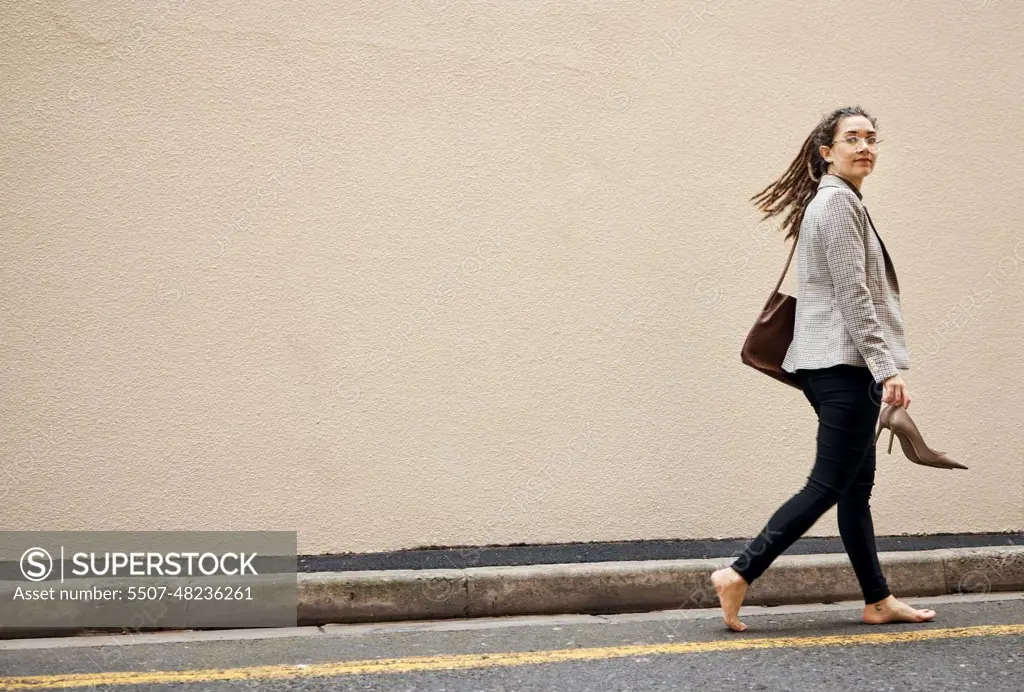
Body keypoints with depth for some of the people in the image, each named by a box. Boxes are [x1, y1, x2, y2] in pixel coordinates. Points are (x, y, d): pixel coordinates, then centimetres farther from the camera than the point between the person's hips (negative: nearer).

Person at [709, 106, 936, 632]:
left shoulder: (838, 202, 21)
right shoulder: (837, 201, -10)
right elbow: (852, 294, -17)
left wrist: (880, 366, 23)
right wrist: (886, 368, -19)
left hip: (838, 366, 10)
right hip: (845, 363, -10)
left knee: (857, 486, 11)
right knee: (829, 485, -8)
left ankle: (878, 601, 17)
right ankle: (740, 574, -9)